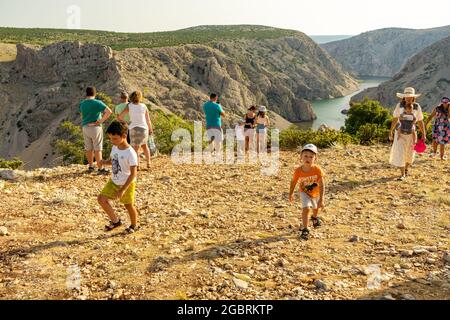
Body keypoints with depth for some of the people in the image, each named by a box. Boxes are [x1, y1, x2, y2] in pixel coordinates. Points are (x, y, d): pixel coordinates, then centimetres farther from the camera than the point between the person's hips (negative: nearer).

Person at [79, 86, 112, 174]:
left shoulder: (82, 104, 6)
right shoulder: (97, 103, -11)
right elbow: (109, 112, -20)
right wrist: (101, 121, -14)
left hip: (85, 127, 5)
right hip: (95, 127, -5)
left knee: (88, 148, 14)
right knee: (98, 149, 0)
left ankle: (91, 166, 24)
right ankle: (100, 168, 3)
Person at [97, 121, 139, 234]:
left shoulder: (130, 153, -26)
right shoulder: (114, 148, -4)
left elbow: (133, 173, -26)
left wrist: (123, 190, -29)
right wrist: (104, 162, -11)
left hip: (127, 184, -7)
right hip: (114, 182, 7)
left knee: (129, 205, 8)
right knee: (101, 199, 0)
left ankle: (134, 225, 36)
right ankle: (115, 221, 18)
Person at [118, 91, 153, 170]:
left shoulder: (129, 106, -6)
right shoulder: (144, 106, -2)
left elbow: (120, 116, -10)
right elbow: (148, 119, 2)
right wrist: (150, 129, 15)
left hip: (134, 128, -2)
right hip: (144, 128, 2)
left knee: (136, 148, 2)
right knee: (144, 145, 23)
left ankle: (137, 166, -1)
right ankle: (148, 163, 25)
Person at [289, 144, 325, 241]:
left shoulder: (317, 170, -34)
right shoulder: (298, 171, -30)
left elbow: (321, 185, -29)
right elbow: (294, 182, -11)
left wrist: (321, 199, -33)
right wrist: (291, 194, 1)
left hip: (316, 192, 2)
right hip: (305, 193, -2)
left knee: (316, 208, 28)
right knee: (306, 208, -22)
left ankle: (315, 218, 62)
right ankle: (305, 230, -8)